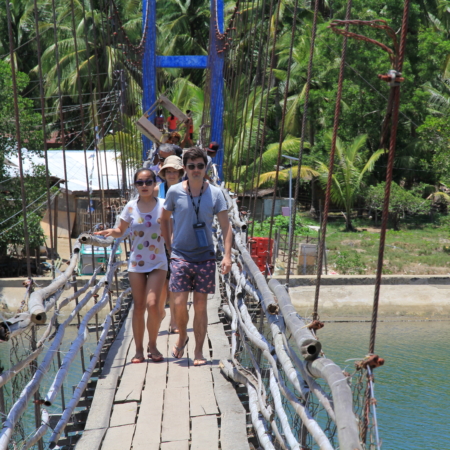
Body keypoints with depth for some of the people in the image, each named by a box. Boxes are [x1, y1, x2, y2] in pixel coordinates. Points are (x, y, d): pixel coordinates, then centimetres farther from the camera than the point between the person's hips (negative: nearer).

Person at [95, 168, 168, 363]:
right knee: (138, 307, 4)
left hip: (158, 263, -2)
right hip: (136, 264, 2)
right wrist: (110, 231, -11)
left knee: (153, 304, -14)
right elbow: (121, 230, 10)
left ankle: (153, 345, 7)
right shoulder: (131, 207, 1)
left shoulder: (163, 206, -4)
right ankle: (139, 350, 14)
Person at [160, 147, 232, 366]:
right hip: (180, 256, 0)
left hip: (205, 257, 0)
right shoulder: (174, 192, -1)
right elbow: (164, 220, 12)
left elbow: (225, 226, -2)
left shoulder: (215, 193, -1)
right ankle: (182, 337, 23)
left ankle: (199, 351, 13)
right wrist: (170, 247, 8)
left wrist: (227, 255, -12)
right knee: (179, 303, -6)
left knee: (200, 305, 3)